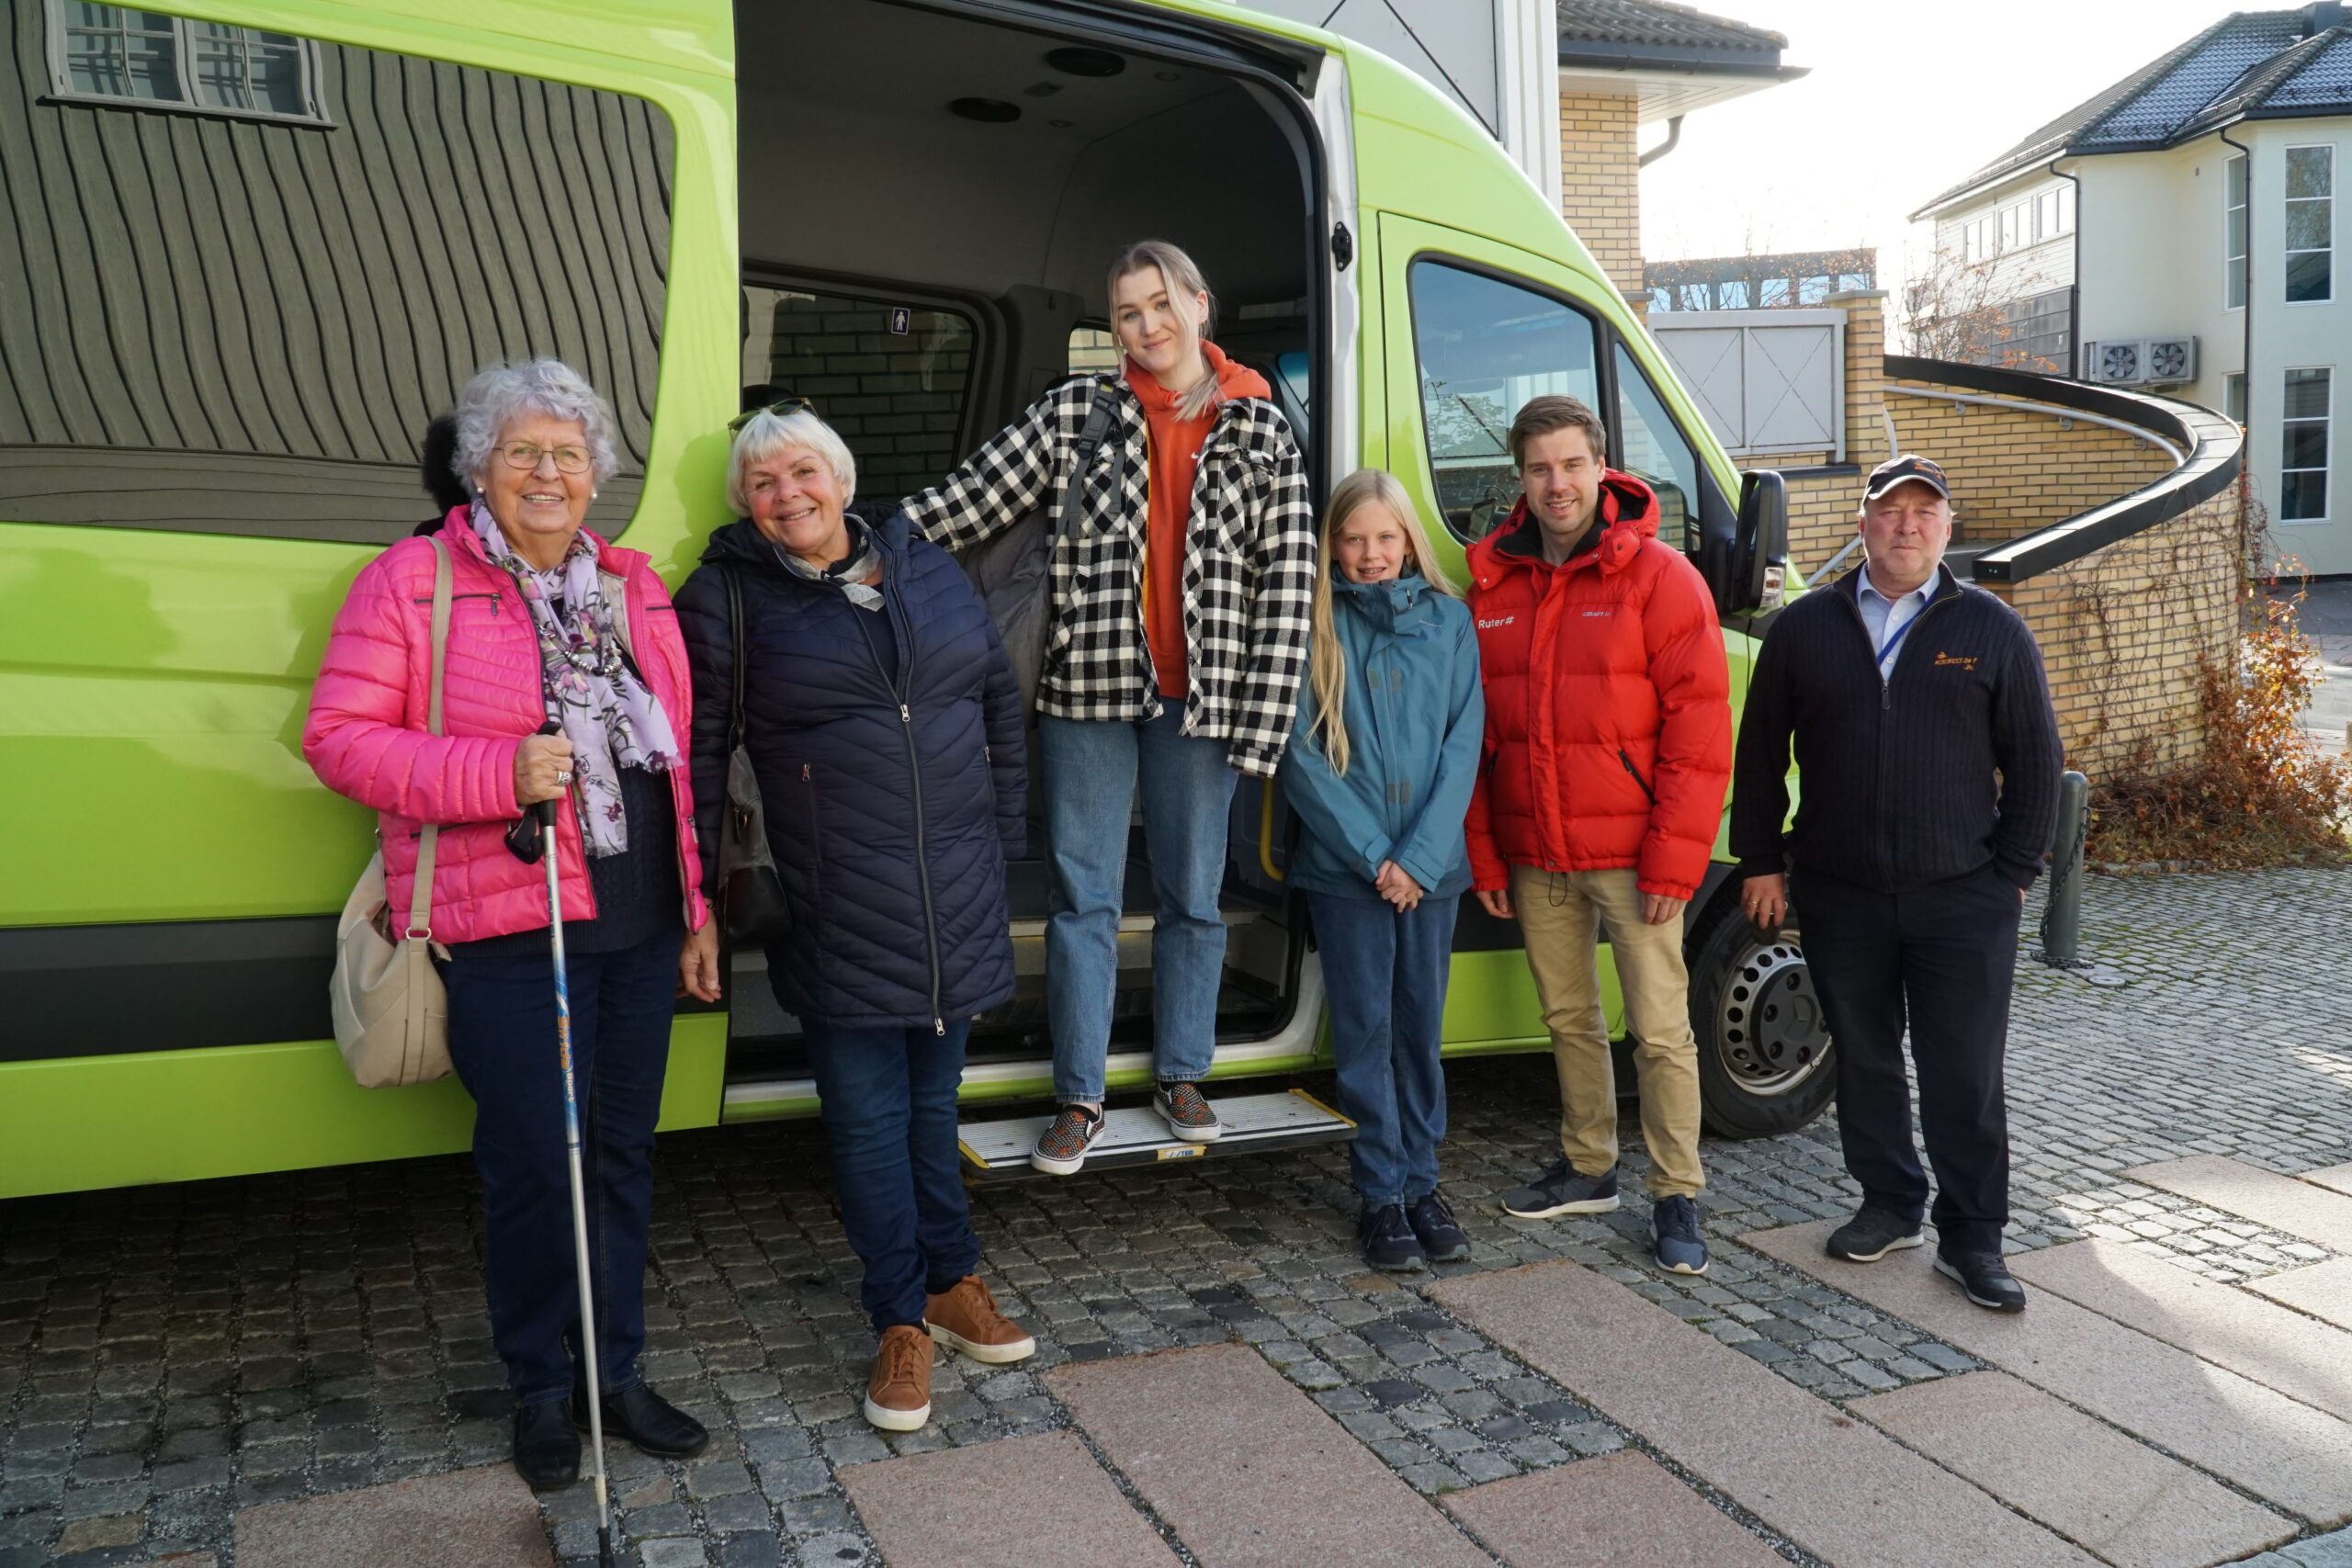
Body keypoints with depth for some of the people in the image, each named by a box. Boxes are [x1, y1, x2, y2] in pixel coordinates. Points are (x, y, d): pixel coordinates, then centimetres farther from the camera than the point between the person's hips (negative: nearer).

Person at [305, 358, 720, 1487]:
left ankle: (615, 1372, 30)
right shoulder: (410, 582, -2)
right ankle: (541, 1387, 25)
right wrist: (500, 774, -20)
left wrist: (698, 909, 14)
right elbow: (336, 736, -7)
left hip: (639, 925, 5)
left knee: (622, 1151, 13)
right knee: (535, 1161, 3)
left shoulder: (635, 587, 12)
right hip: (506, 927, -5)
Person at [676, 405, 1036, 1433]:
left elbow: (997, 696, 15)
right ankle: (902, 1321, 19)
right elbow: (696, 746, 0)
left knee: (933, 1098, 17)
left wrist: (1004, 831, 13)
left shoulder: (928, 570, 9)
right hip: (839, 913, -3)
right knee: (869, 1116, 4)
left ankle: (952, 1284, 33)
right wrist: (703, 884, -2)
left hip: (958, 898, 4)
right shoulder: (728, 597, -2)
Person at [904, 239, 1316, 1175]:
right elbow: (968, 499, 1)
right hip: (1089, 686, 0)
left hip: (1200, 697, 1)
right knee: (1082, 895, 5)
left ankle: (1182, 1075, 30)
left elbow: (1288, 579, -1)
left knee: (1192, 894, 12)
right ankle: (1079, 1098, 17)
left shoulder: (1262, 431, 3)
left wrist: (1262, 720, -7)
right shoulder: (1074, 413, 3)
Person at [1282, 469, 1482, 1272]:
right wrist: (1373, 855, -11)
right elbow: (1301, 755, -5)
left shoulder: (1448, 620, 4)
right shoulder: (1316, 626, -1)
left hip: (1430, 865, 2)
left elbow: (1464, 743, 0)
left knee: (1421, 1026, 10)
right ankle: (1381, 1194, 14)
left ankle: (1421, 1183, 22)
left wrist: (1420, 857, -10)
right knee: (1366, 1031, 4)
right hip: (1344, 867, -2)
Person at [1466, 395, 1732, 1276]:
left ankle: (1676, 1197, 14)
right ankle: (1588, 1169, 32)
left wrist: (1673, 862, -14)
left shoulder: (1657, 576, -7)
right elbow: (1472, 730, 10)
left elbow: (1699, 725, -10)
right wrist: (1483, 855, 7)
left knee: (1660, 1030, 1)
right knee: (1568, 1018, 17)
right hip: (1534, 860, 5)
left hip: (1630, 857, -4)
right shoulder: (1492, 585, 7)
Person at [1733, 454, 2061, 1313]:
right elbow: (1760, 754, 8)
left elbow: (2035, 763, 4)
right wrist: (1761, 863, 4)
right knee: (1864, 1062, 12)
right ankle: (1890, 1205, 28)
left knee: (1966, 1075, 2)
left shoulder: (1991, 629, 2)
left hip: (1962, 898, -1)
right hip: (1839, 896, 2)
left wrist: (2013, 873, 0)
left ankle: (1972, 1236, 14)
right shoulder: (1803, 628, 5)